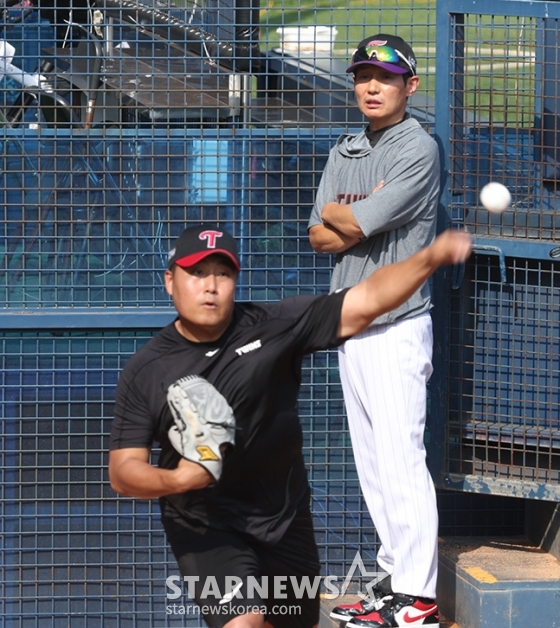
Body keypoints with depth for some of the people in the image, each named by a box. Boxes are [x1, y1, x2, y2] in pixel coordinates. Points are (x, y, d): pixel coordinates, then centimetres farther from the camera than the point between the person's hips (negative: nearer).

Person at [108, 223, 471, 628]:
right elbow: (123, 471, -8)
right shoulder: (144, 372, -8)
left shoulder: (273, 327, -8)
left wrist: (431, 258, -30)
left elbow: (366, 303, -15)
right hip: (204, 527, -3)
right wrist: (174, 480, -30)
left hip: (287, 519, 3)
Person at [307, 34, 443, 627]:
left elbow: (355, 225, -17)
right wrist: (364, 215, -10)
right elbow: (321, 238, 5)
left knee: (401, 461, -10)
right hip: (351, 327, 8)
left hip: (397, 327, -8)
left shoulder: (419, 150, -10)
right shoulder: (345, 151, 14)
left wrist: (338, 211, 3)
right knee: (372, 464, 11)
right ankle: (395, 580, 19)